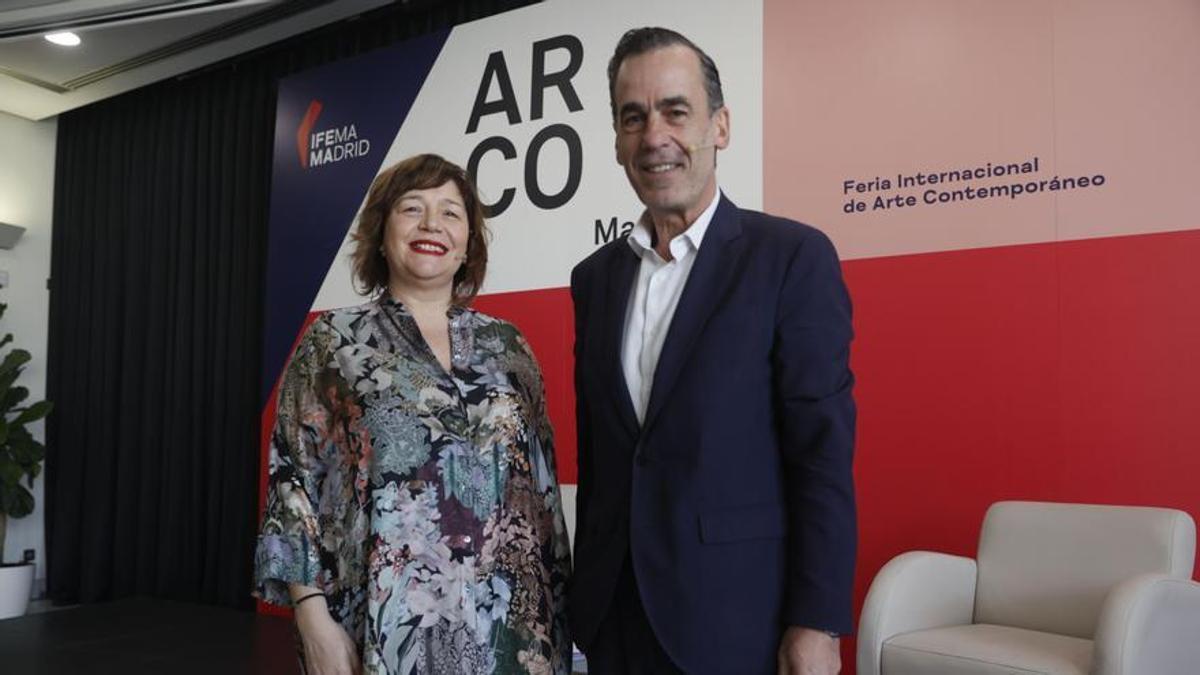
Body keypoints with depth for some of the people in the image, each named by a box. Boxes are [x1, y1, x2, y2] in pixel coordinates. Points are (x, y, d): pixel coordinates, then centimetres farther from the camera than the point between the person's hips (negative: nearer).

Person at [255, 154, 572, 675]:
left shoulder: (508, 346, 8)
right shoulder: (332, 342, 1)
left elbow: (543, 481, 9)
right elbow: (294, 480, -3)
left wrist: (557, 613, 7)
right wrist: (315, 620, -10)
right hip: (382, 625, -2)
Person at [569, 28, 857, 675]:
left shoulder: (793, 257, -9)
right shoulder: (594, 277, 6)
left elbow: (824, 454, -11)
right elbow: (594, 456, 10)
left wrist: (817, 621, -13)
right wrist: (586, 596, 11)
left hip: (736, 619, -4)